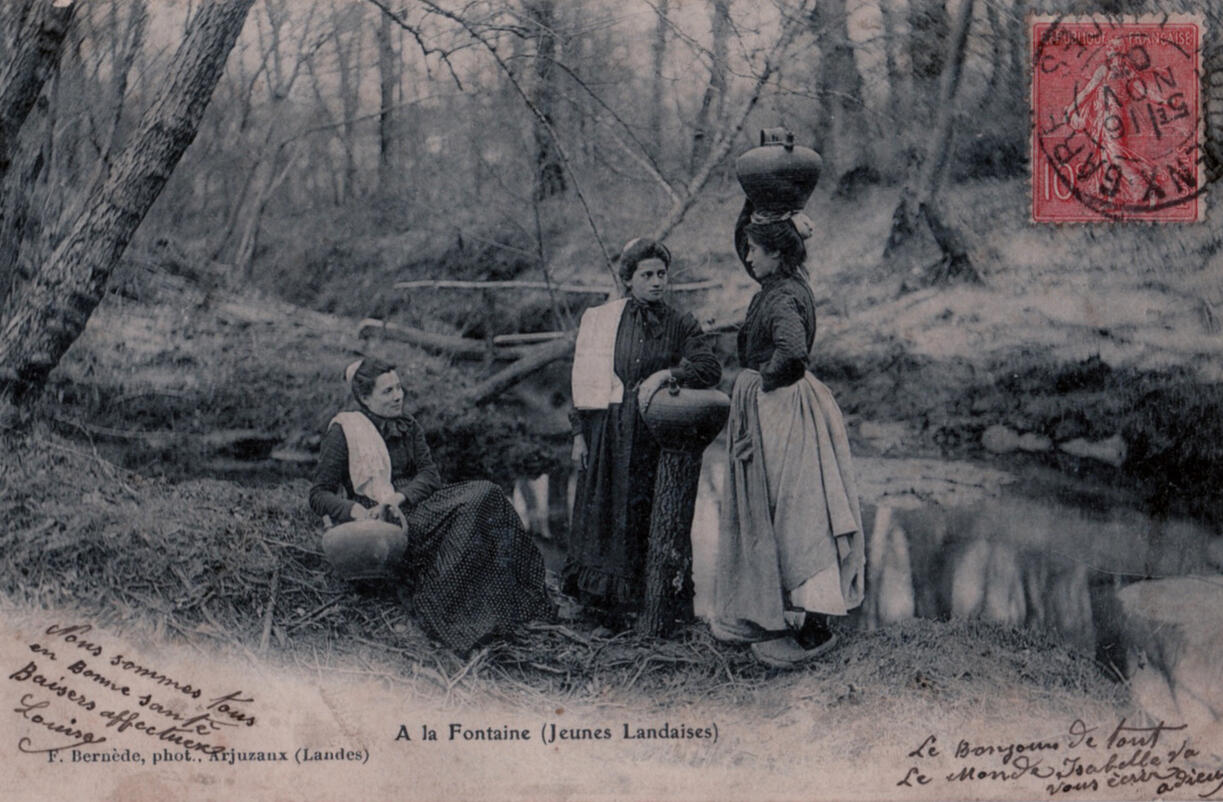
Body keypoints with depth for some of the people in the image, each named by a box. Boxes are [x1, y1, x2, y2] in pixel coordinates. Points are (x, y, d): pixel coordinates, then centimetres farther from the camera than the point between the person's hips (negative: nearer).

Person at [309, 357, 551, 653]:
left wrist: (396, 498, -17)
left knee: (483, 494, -20)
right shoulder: (343, 432, -1)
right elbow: (319, 495, -4)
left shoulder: (408, 427, 16)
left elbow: (430, 475, 4)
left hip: (415, 507, 6)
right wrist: (356, 510, -24)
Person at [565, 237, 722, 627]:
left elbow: (710, 368, -7)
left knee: (642, 518, 0)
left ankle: (630, 604, 10)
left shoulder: (680, 325, 5)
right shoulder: (600, 320, 6)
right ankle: (598, 599, 15)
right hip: (606, 433, 1)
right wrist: (579, 434, 2)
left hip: (653, 437, -1)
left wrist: (665, 374, -20)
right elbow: (584, 379, 7)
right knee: (599, 514, 2)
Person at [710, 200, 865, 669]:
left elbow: (792, 350, -34)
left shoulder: (784, 296, -18)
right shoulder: (778, 287, 11)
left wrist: (769, 377, -18)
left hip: (780, 412, -10)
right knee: (765, 515, 16)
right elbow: (741, 241, 24)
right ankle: (760, 614, 26)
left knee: (788, 516, -6)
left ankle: (812, 627, 0)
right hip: (766, 409, 10)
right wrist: (754, 207, 11)